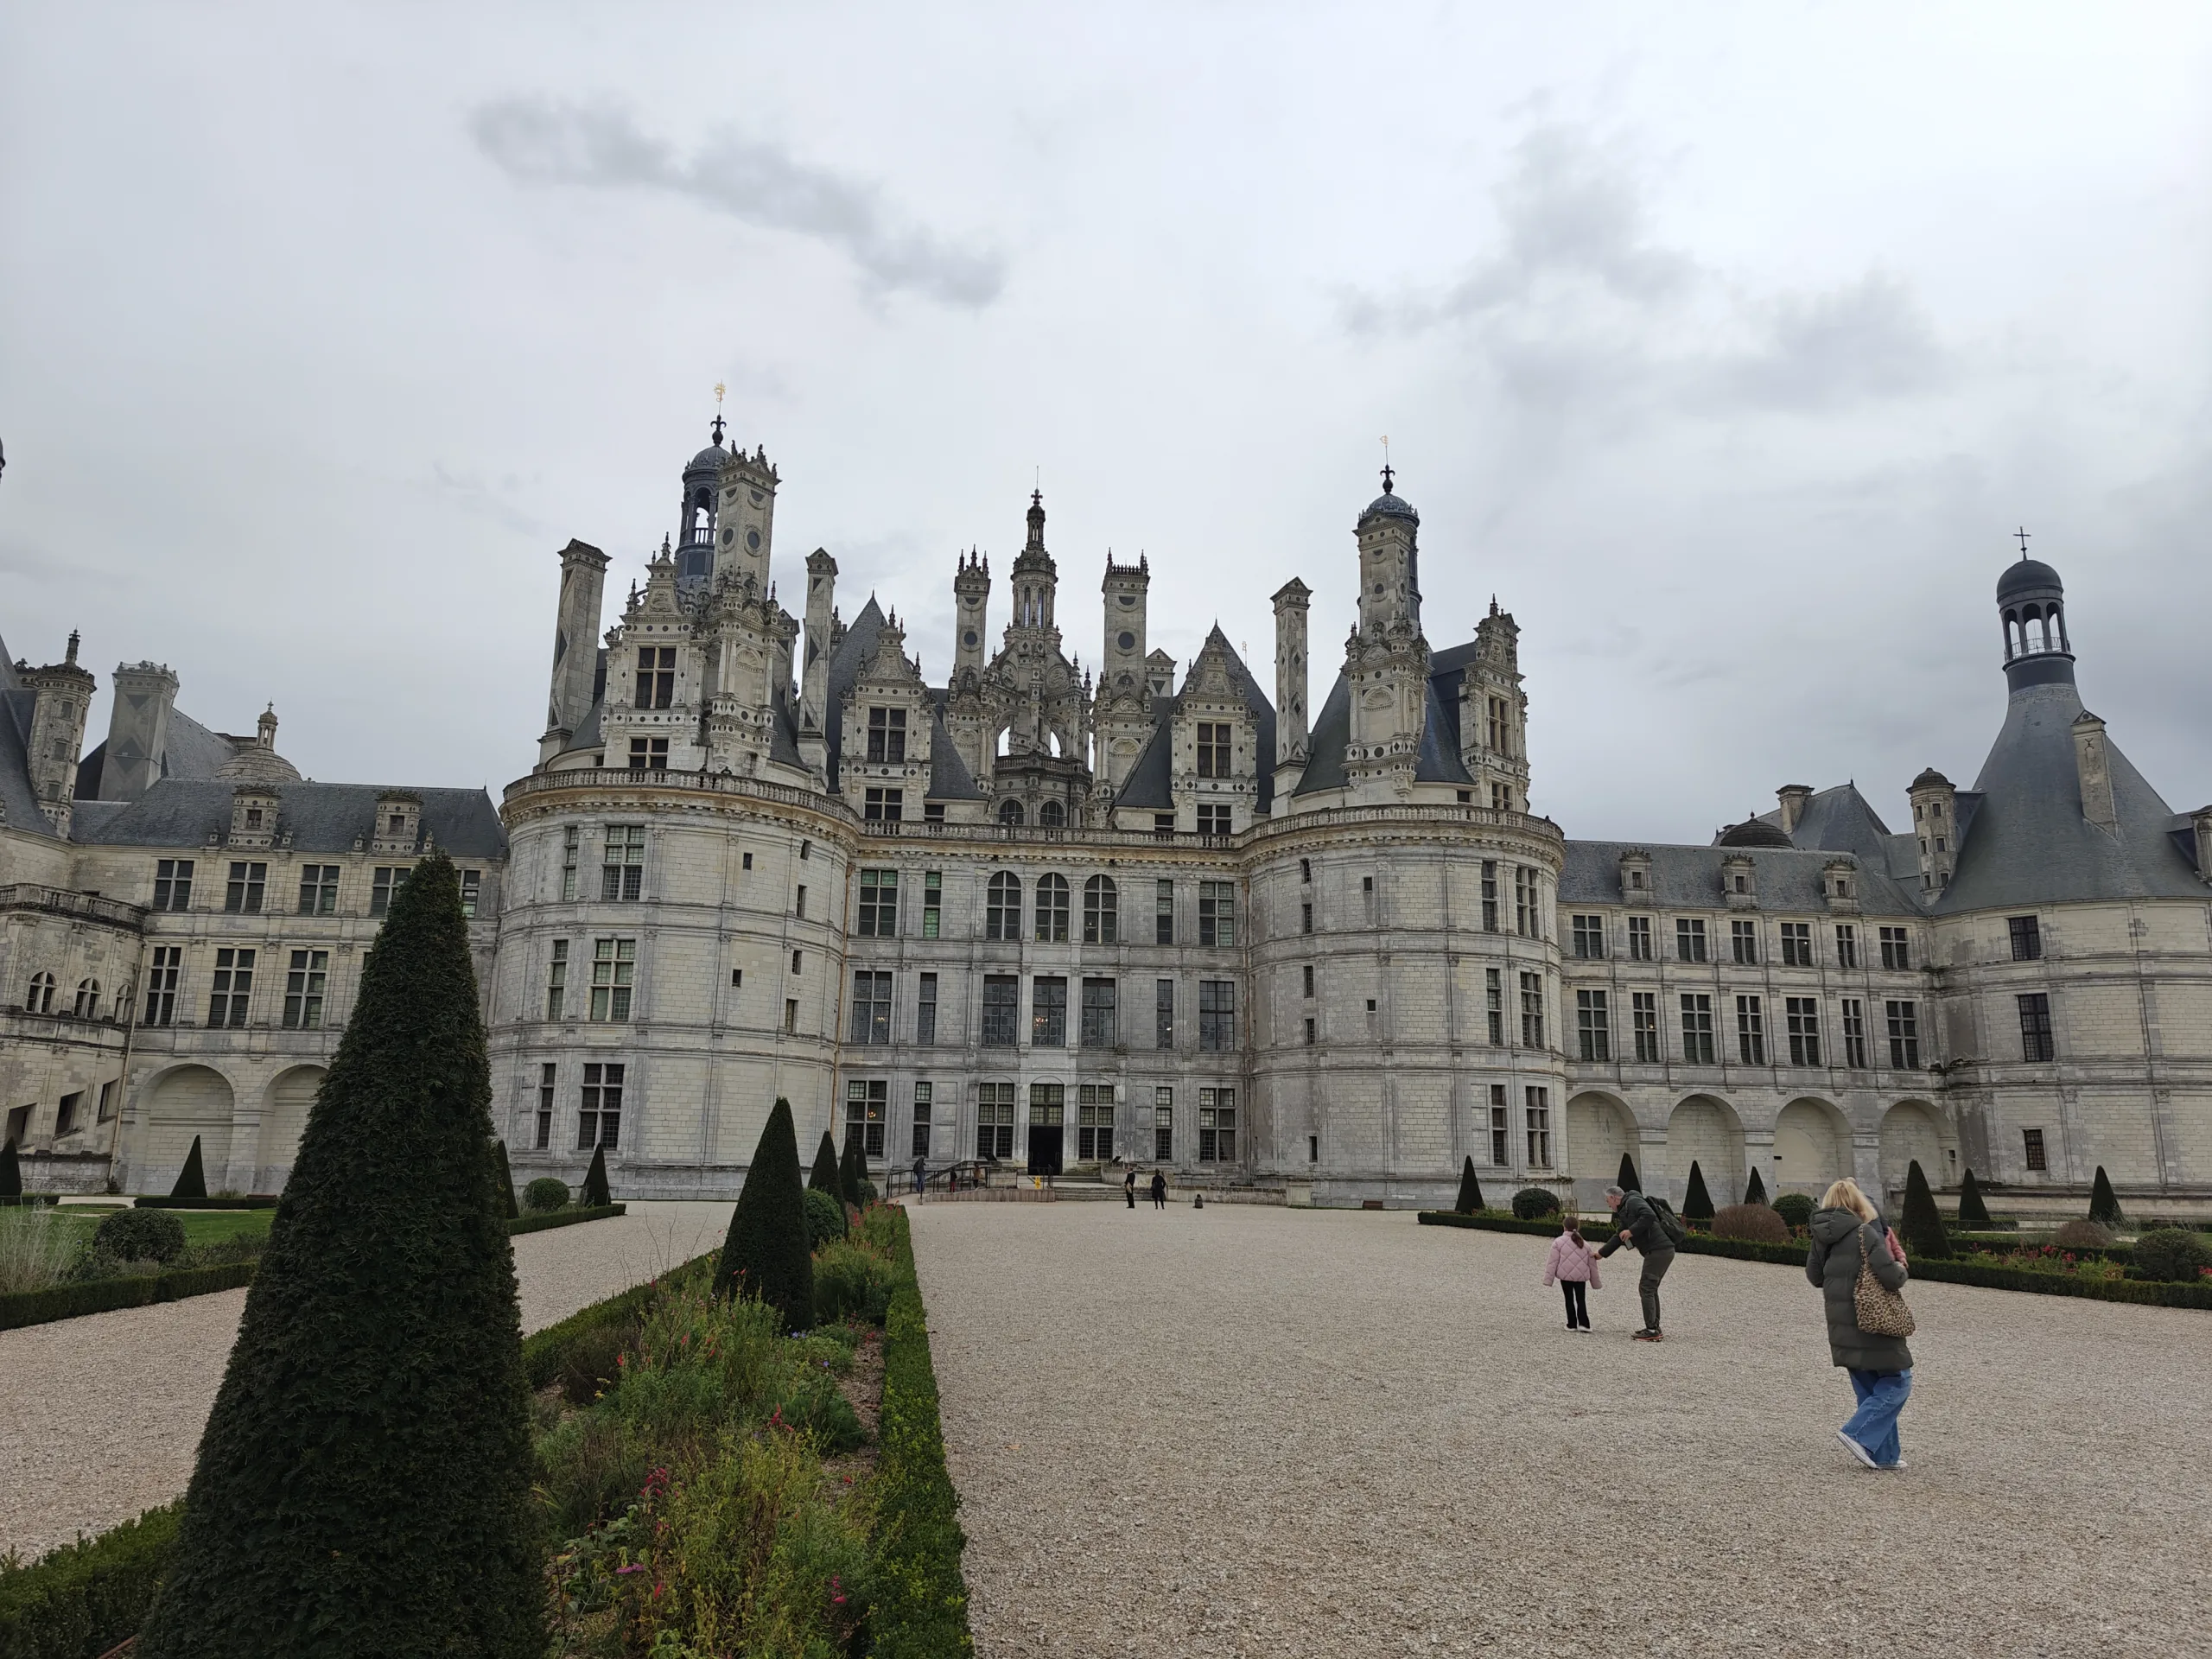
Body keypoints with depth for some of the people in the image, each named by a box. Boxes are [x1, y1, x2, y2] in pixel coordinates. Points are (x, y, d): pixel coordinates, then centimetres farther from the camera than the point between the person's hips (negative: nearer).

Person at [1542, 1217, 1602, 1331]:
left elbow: (1552, 1262, -5)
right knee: (1581, 1300, 9)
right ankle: (1583, 1324, -4)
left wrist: (1548, 1279, -4)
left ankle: (1572, 1324, 9)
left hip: (1565, 1276, -2)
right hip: (1581, 1277, 2)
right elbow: (1592, 1264, 16)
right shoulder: (1585, 1244, 12)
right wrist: (1596, 1283, 25)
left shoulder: (1558, 1242, 0)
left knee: (1569, 1300, 8)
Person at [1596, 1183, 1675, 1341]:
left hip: (1658, 1250, -10)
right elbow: (1619, 1238, 33)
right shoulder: (1624, 1212, 24)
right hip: (1663, 1251, 10)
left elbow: (1649, 1216, -26)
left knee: (1646, 1288, -7)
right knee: (1651, 1289, 18)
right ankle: (1654, 1328, 23)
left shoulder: (1633, 1202, -7)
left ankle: (1652, 1331, -7)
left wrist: (1632, 1231, -19)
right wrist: (1601, 1253, 36)